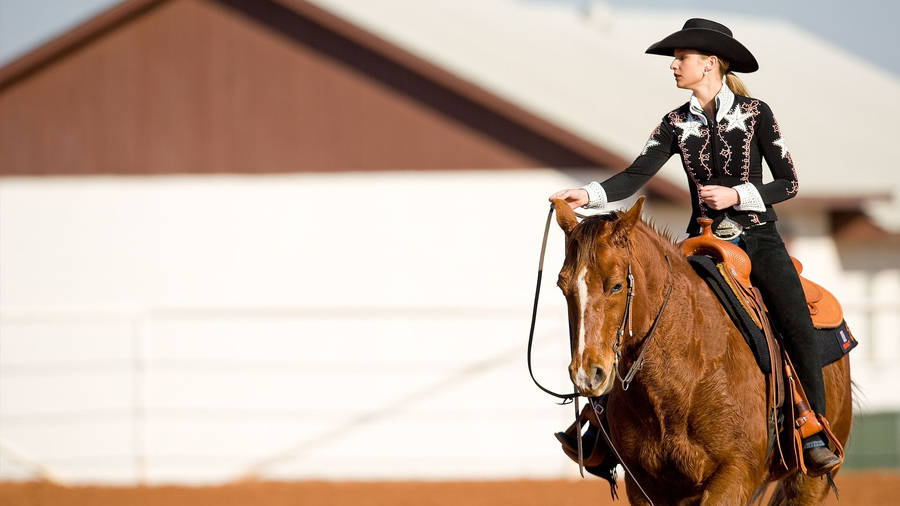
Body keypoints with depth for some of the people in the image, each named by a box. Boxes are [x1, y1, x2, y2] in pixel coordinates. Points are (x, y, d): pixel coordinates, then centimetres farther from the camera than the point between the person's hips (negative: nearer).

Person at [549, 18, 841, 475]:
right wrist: (588, 194, -22)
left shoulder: (754, 113, -2)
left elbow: (788, 183, -1)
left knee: (797, 326, -22)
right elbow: (636, 176, -5)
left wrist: (736, 195, -15)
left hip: (758, 239, -3)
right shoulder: (677, 124, 5)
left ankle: (814, 436, -12)